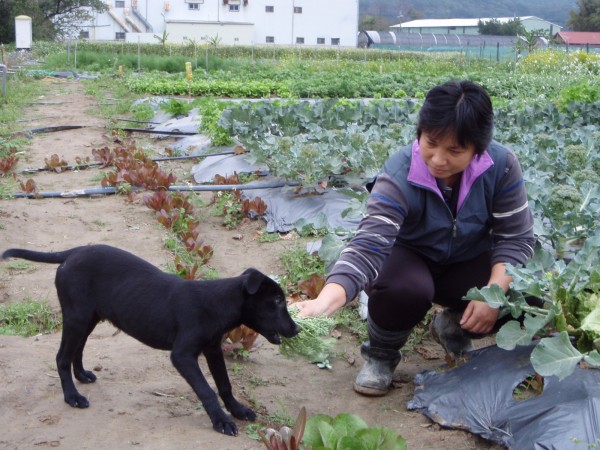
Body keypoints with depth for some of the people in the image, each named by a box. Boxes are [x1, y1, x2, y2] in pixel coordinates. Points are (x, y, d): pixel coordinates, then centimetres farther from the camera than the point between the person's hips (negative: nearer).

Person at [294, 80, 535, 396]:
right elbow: (369, 244, -43)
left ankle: (453, 328, 11)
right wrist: (326, 301, -59)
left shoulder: (502, 165, -24)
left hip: (469, 261, 3)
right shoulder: (399, 176, -32)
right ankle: (381, 355, -2)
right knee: (403, 290, -37)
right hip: (411, 257, -3)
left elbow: (516, 236, -15)